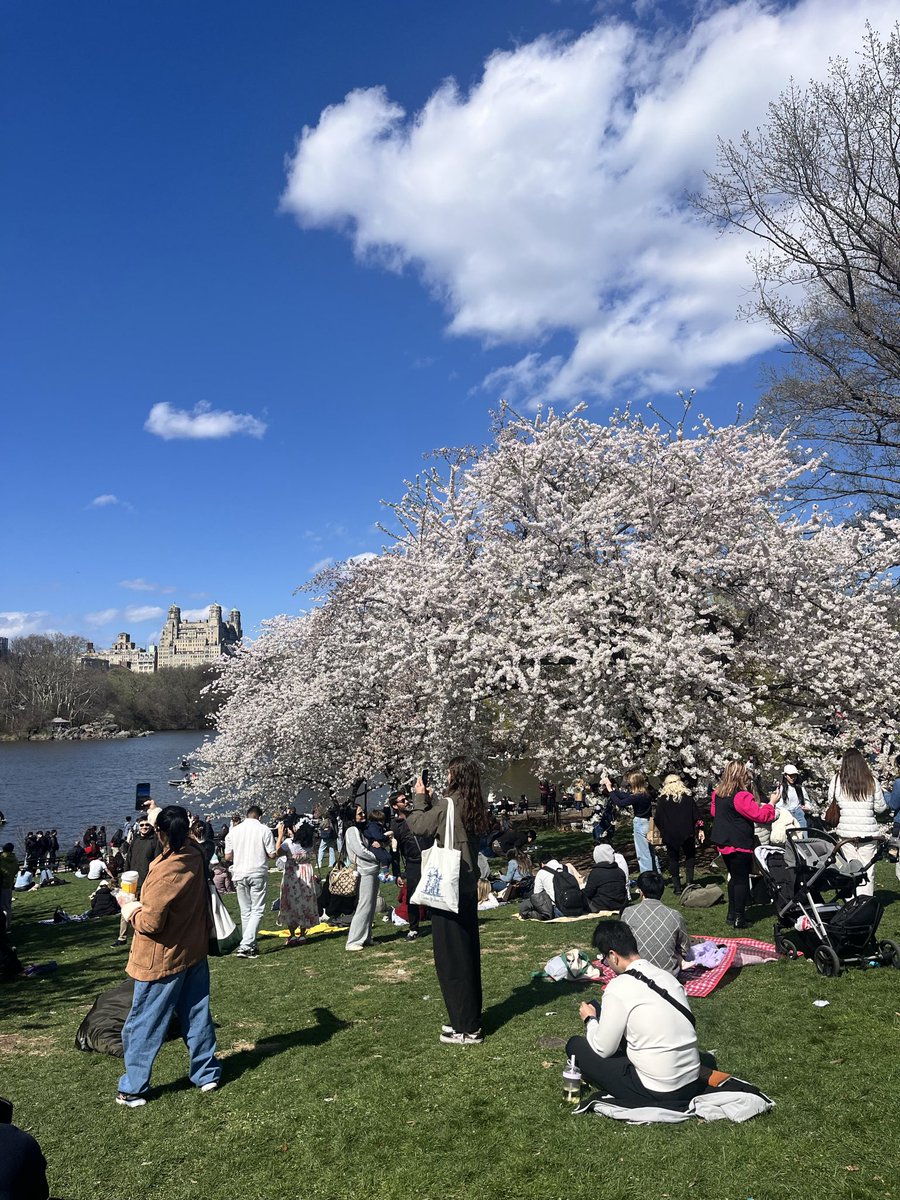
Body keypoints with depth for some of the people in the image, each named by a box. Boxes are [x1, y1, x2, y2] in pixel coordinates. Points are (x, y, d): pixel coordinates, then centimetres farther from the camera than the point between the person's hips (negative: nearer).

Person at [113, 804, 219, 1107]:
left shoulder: (164, 873, -29)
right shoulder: (195, 855, -7)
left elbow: (149, 923, -24)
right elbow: (183, 837, 18)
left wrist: (129, 908, -5)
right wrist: (158, 813, 25)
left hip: (163, 960, -7)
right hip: (195, 953, 7)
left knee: (143, 1026, 10)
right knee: (197, 1016, 18)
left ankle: (133, 1089, 20)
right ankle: (207, 1074, 28)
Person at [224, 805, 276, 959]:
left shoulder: (234, 830, 4)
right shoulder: (264, 830, -5)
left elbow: (227, 857, 5)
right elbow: (272, 854, -5)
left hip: (239, 874, 4)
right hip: (258, 874, -4)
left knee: (245, 911, 14)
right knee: (257, 910, 1)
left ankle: (250, 946, 18)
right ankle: (245, 945, -11)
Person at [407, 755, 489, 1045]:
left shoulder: (448, 804, -19)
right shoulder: (473, 807, 4)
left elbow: (418, 826, -11)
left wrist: (420, 798, 1)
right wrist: (429, 799, 13)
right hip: (467, 886, 8)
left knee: (450, 955, 1)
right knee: (467, 951, 16)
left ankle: (466, 1027, 8)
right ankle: (469, 1019, 28)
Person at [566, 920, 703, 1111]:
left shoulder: (618, 988, -17)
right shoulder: (667, 976, 2)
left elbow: (603, 1050, -8)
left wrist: (590, 1020, 12)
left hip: (657, 1093, -7)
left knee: (575, 1046, 5)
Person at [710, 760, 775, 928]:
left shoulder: (718, 794, 5)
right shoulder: (742, 797, -22)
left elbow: (714, 812, 20)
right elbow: (761, 816, -19)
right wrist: (771, 804, -4)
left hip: (724, 843, 8)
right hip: (740, 845, -8)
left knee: (734, 878, 20)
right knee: (742, 880, 3)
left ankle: (731, 914, 26)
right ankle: (739, 918, 8)